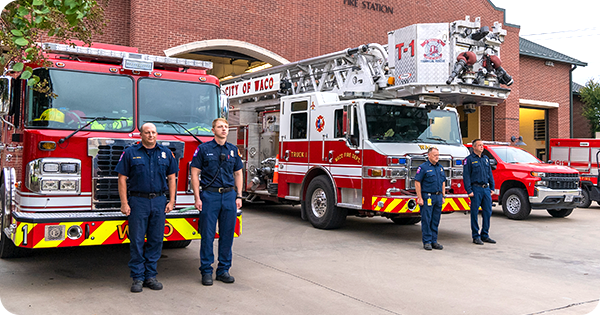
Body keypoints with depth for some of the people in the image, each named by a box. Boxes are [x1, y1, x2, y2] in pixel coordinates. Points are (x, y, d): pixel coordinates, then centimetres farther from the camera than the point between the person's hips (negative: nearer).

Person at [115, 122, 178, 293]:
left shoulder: (166, 153, 9)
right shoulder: (130, 153, 2)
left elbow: (171, 178, 12)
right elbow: (122, 179, 0)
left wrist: (171, 200, 4)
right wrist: (124, 203, -7)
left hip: (159, 201, 2)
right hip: (138, 201, -2)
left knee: (156, 240, 5)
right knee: (137, 241, 1)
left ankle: (150, 275, 15)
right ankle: (138, 277, 9)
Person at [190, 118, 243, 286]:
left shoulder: (233, 150, 10)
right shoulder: (203, 149, 0)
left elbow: (238, 173, 14)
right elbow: (195, 174, -2)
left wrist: (238, 196, 7)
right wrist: (197, 198, -9)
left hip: (229, 196, 4)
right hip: (209, 195, -3)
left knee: (227, 234, 7)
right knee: (207, 235, 0)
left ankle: (223, 270, 18)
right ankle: (206, 271, 11)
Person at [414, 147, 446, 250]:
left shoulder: (440, 167, 14)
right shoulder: (423, 167, -6)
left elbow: (443, 182, 20)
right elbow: (417, 182, -10)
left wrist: (443, 196, 14)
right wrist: (419, 198, -14)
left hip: (438, 197, 6)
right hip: (427, 197, -6)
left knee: (436, 220, 9)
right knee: (426, 220, -2)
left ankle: (434, 241, 16)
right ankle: (427, 242, 4)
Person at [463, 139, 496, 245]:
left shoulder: (486, 159, 16)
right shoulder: (469, 159, -3)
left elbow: (490, 174, 20)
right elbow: (466, 176, -8)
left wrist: (492, 187, 12)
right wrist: (469, 191, -14)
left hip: (486, 189, 6)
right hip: (476, 189, -6)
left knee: (488, 212, 6)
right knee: (475, 213, -1)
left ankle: (485, 235, 16)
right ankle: (476, 236, 6)